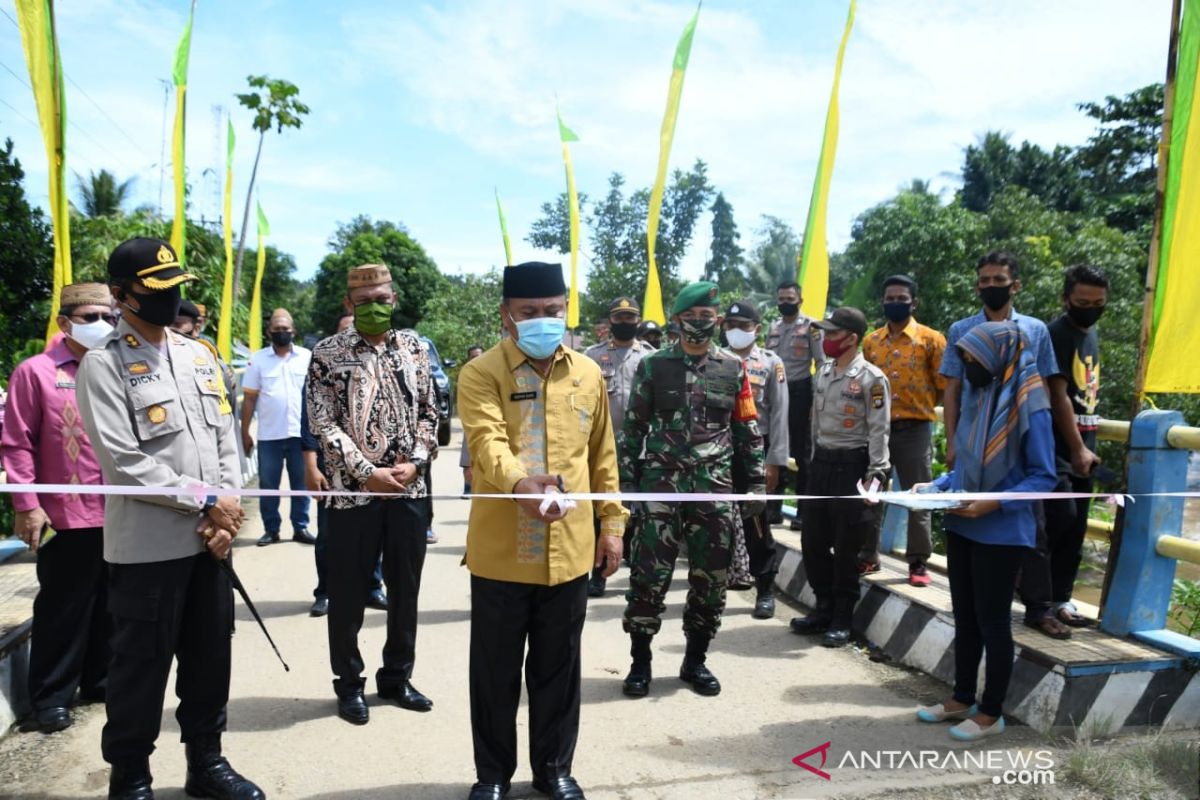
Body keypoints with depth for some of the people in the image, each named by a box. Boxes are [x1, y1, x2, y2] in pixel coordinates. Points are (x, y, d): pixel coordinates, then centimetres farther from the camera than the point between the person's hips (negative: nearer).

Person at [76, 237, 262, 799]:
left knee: (210, 658, 15)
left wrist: (226, 518, -4)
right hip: (146, 546, -5)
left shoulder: (199, 356, 11)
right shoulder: (103, 364, -8)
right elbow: (123, 462, -15)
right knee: (142, 665, 7)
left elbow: (226, 441, 8)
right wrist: (203, 501, -13)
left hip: (209, 541, 6)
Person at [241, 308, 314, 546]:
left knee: (301, 483, 8)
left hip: (301, 433, 0)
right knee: (268, 485, 7)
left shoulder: (307, 356, 2)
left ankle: (301, 528, 17)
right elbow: (249, 399, 3)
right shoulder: (258, 359, 1)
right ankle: (271, 529, 17)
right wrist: (245, 433, 1)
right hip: (269, 435, 0)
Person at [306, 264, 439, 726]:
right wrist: (368, 472, -14)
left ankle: (396, 677, 29)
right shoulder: (327, 354, -3)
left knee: (405, 589, 12)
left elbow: (429, 412, 9)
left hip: (409, 489, 3)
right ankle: (349, 685, 25)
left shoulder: (414, 349, 7)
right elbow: (323, 424, -8)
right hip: (353, 492, -3)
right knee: (348, 594, 7)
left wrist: (414, 463, -6)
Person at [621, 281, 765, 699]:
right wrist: (627, 479, -1)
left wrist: (757, 481, 5)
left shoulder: (733, 368, 7)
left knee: (711, 577, 7)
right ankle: (640, 662, 13)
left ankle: (696, 660, 23)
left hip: (714, 486, 2)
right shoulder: (653, 366, 3)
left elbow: (748, 429, 10)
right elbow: (633, 427, 5)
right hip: (661, 482, -1)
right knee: (649, 575, -2)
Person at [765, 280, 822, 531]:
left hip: (799, 391, -5)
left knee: (800, 451, 2)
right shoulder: (773, 328, 11)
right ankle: (774, 506, 19)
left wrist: (817, 400, -13)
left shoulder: (811, 327, -4)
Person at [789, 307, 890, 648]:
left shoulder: (871, 378, -11)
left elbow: (879, 431, -13)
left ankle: (842, 619, 16)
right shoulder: (823, 372, 11)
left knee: (846, 546, 2)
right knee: (812, 540, 11)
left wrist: (876, 475, -18)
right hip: (821, 462, 7)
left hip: (851, 464, -7)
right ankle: (824, 608, 27)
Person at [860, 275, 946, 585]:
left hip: (914, 429, -4)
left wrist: (918, 406, 4)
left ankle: (918, 563, 13)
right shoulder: (870, 341, 8)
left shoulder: (931, 339, -4)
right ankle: (868, 556, 22)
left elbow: (943, 383, -1)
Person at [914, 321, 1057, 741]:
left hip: (1001, 533, -7)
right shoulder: (977, 397, 6)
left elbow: (1043, 477, -14)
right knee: (964, 616, 16)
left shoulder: (1029, 407, -15)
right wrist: (936, 486, 0)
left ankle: (991, 712, 21)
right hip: (961, 527, 7)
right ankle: (962, 698, 31)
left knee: (992, 620, 6)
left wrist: (993, 505, -24)